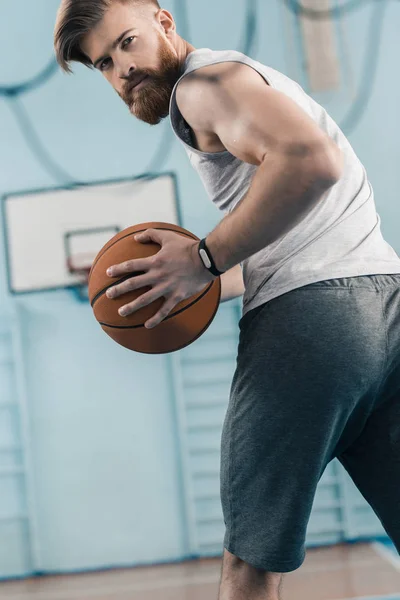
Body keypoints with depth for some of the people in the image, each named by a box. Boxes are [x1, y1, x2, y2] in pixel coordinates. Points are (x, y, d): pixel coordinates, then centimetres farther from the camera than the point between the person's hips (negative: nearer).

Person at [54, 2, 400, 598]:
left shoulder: (204, 80, -2)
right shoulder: (246, 81, 28)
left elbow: (313, 158, -22)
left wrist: (205, 258, -16)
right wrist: (194, 285, 17)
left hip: (312, 309, -10)